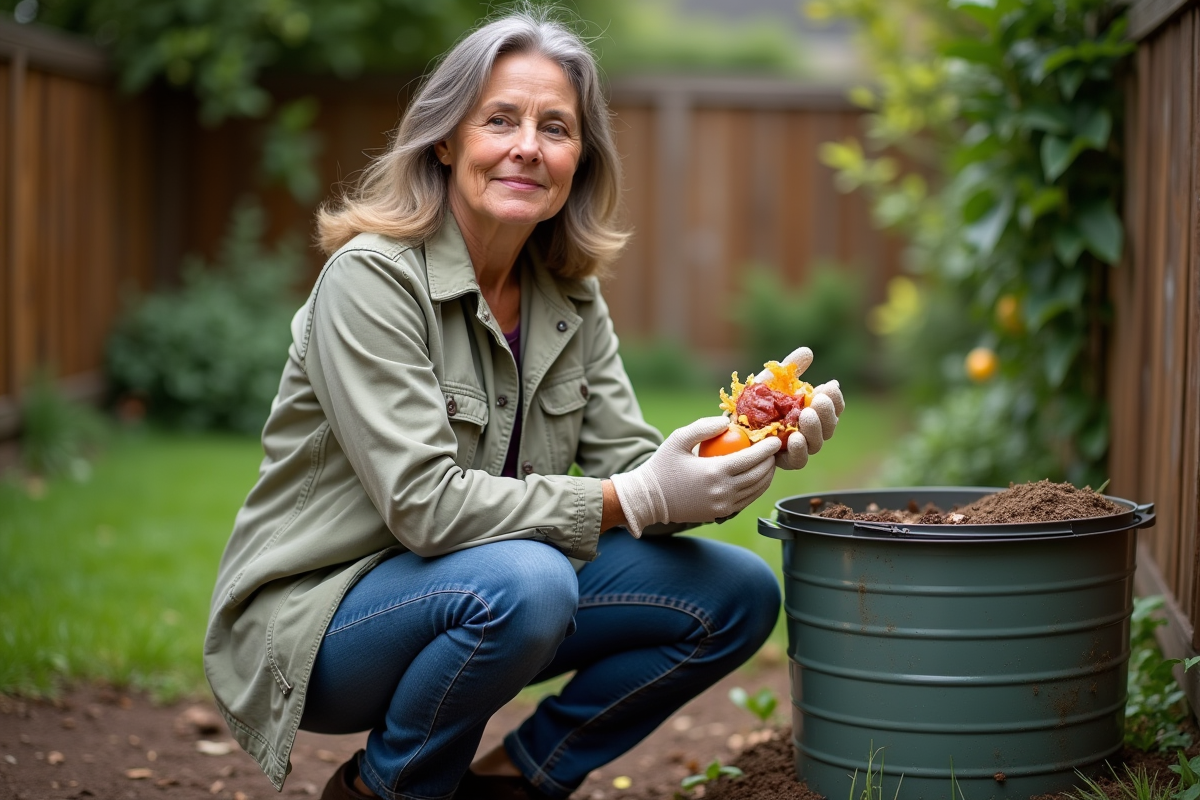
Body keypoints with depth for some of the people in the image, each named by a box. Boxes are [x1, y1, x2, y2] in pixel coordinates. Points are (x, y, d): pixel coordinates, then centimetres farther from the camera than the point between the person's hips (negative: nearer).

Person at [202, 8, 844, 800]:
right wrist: (638, 499, -30)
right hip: (312, 618, -7)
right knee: (526, 581, -36)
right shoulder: (371, 277, -19)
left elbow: (624, 465, -3)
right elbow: (423, 502, -27)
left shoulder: (571, 296, 3)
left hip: (479, 599, 7)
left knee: (737, 592, -4)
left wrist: (749, 448, -22)